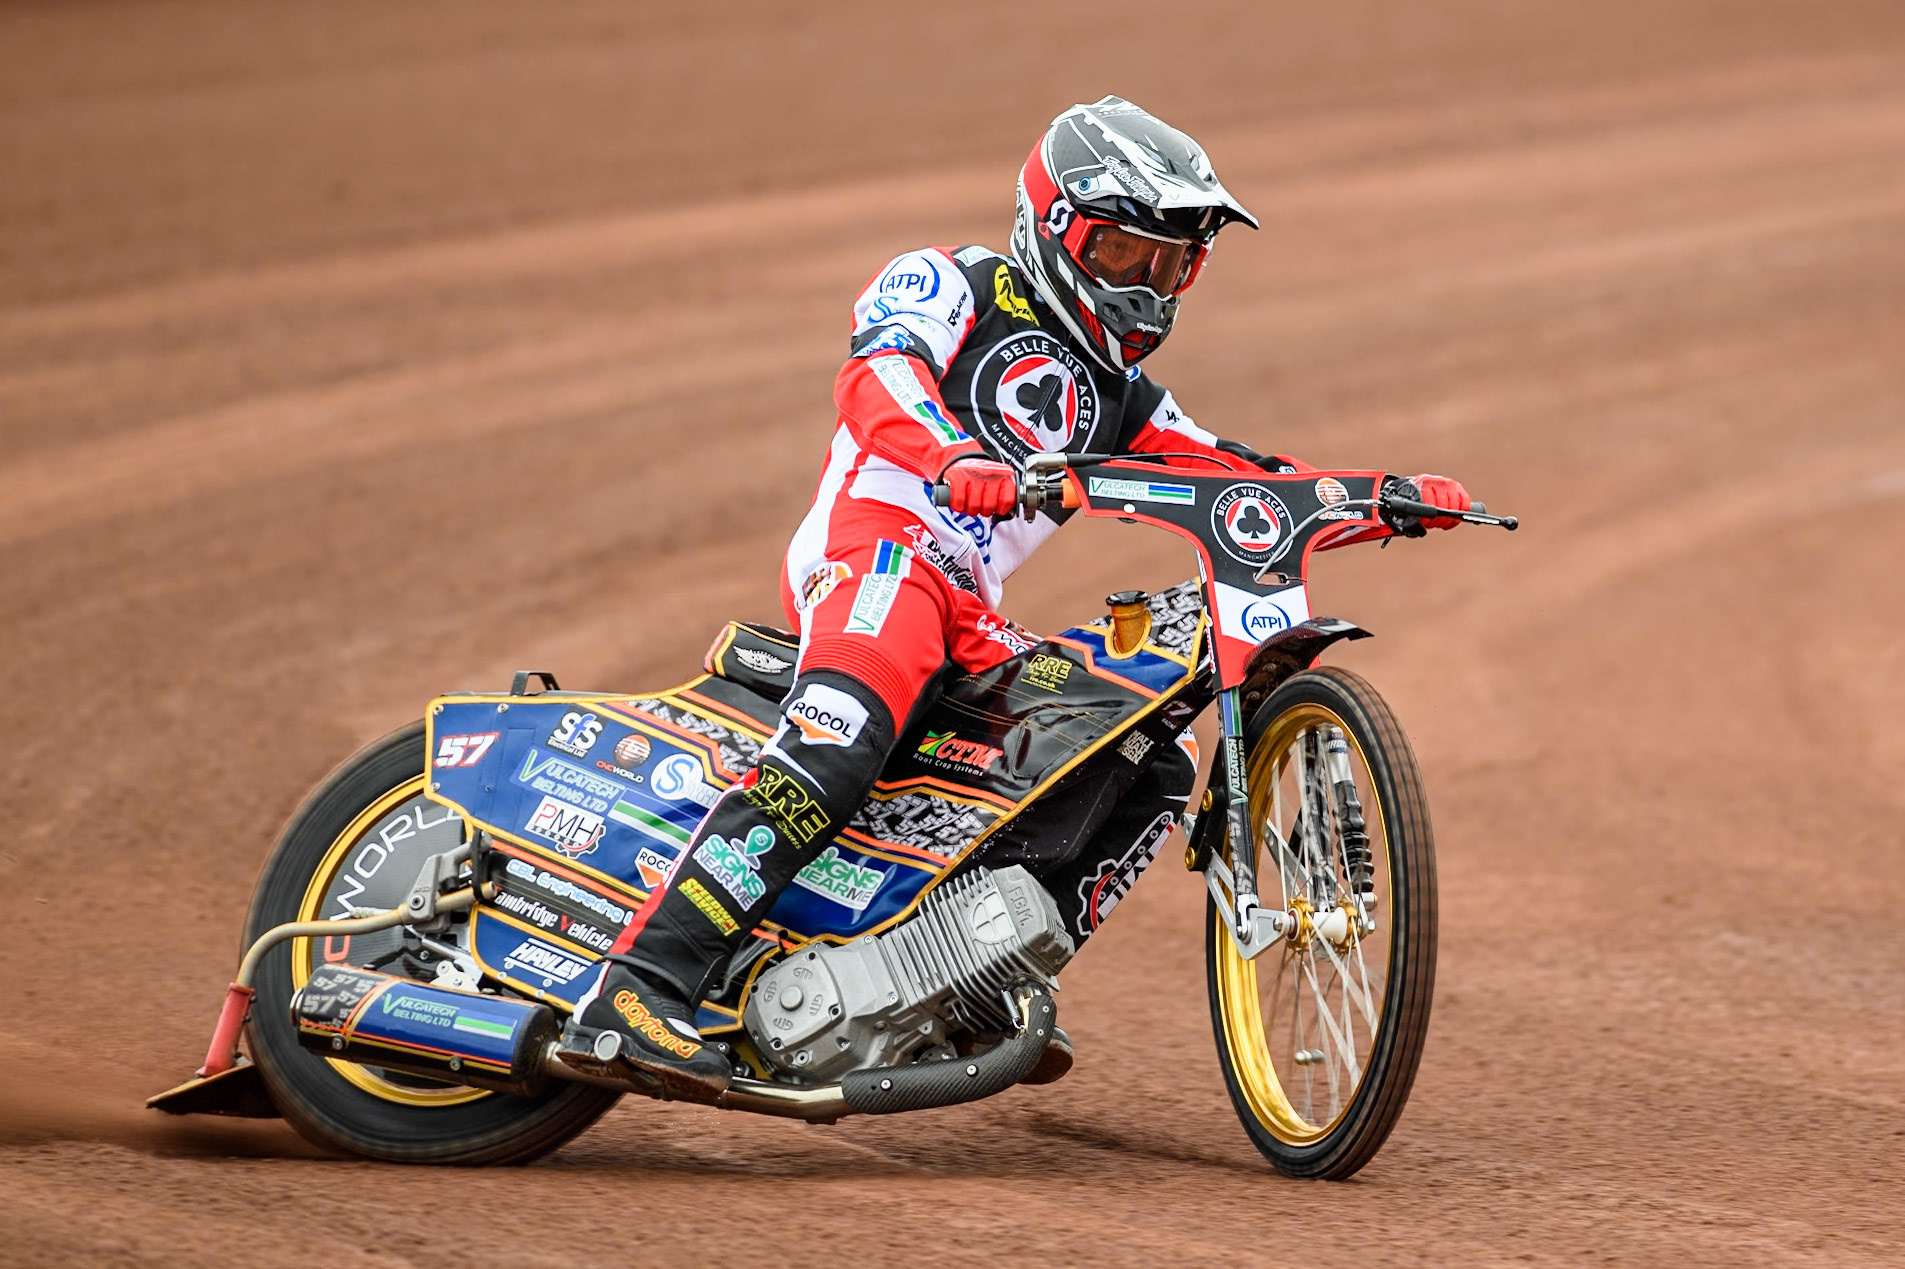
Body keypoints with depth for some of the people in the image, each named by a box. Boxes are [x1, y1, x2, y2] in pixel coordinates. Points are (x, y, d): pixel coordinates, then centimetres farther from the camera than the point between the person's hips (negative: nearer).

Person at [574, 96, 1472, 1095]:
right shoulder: (950, 284, 7)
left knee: (1153, 775, 2)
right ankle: (641, 985, -44)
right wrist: (952, 458, -36)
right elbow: (877, 374, -13)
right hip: (878, 544, -8)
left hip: (972, 622, 8)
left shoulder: (1117, 395, 29)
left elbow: (1241, 481, 24)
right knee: (843, 738, -36)